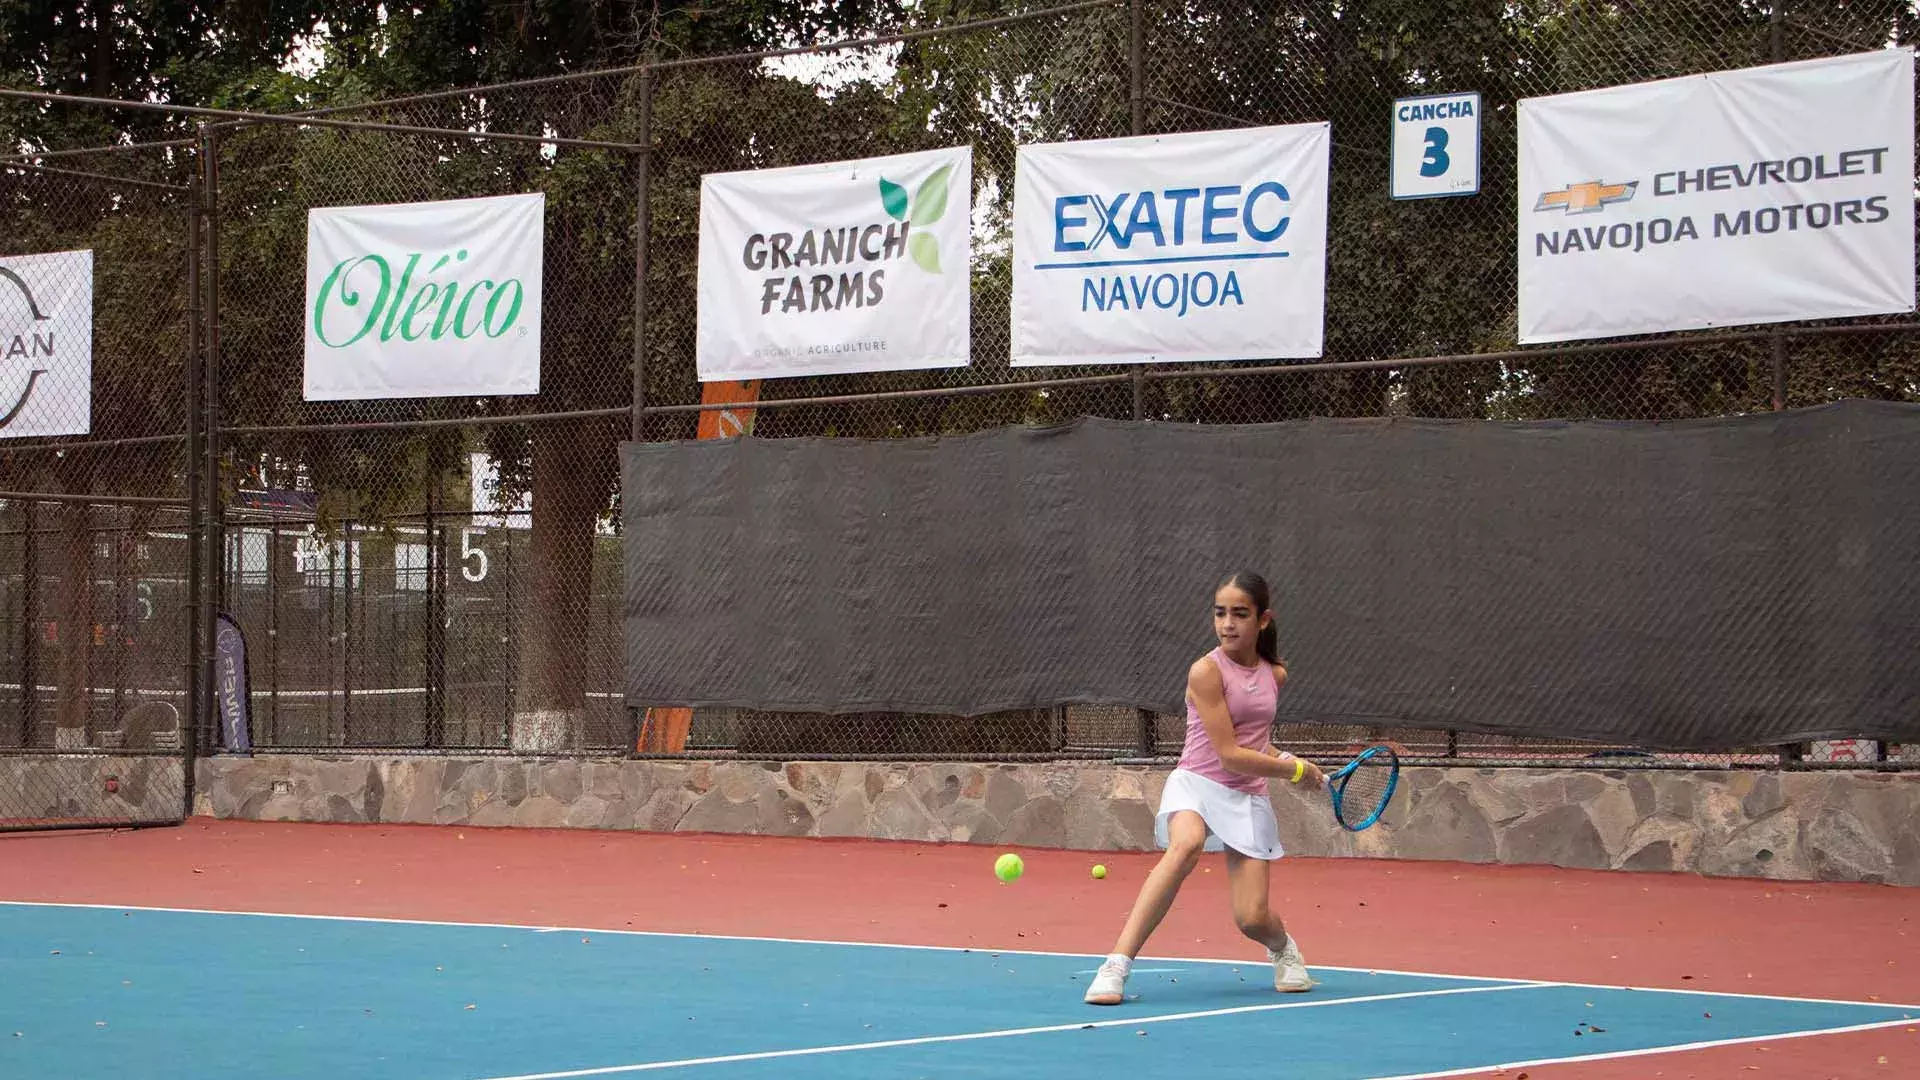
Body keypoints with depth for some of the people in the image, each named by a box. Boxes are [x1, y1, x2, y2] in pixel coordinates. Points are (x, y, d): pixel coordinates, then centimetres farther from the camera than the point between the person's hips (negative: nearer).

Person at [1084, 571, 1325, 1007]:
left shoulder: (1275, 675, 7)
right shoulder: (1207, 672, -12)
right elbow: (1229, 755, -15)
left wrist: (1286, 759, 5)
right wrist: (1296, 769, -7)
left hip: (1249, 798, 5)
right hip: (1197, 783, -4)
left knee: (1253, 918, -9)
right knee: (1186, 845, -40)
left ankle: (1283, 947, 33)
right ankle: (1116, 967, -40)